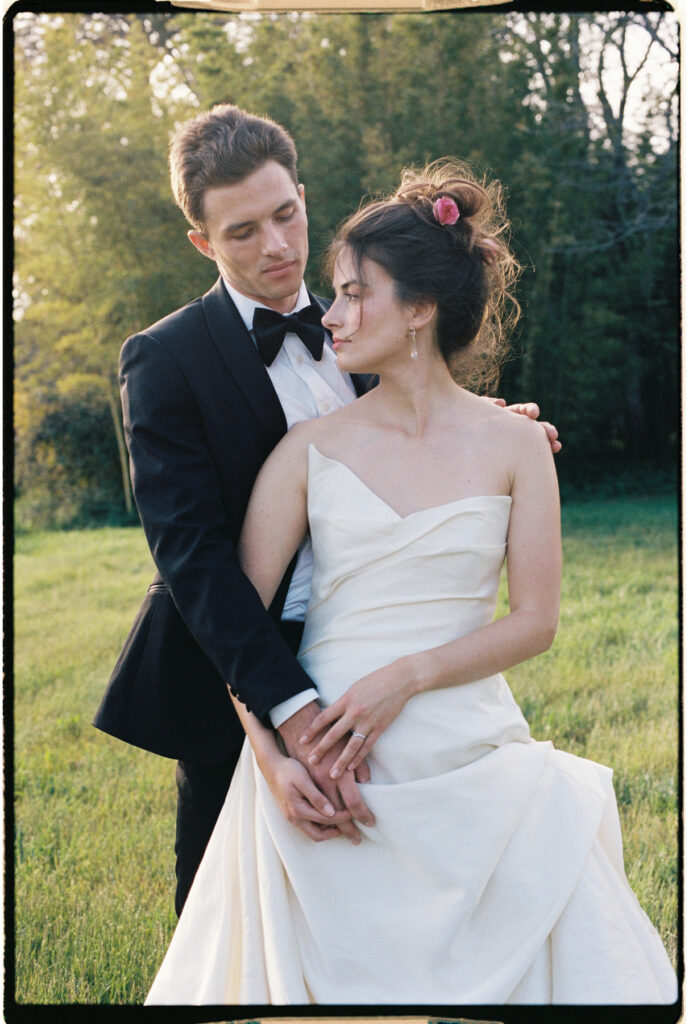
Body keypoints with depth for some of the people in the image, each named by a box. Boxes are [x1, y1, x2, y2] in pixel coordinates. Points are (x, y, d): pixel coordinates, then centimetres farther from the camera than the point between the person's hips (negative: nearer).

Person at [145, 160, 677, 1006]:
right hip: (323, 774, 0)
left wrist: (407, 677, -14)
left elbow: (535, 621, -1)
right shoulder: (312, 450, 0)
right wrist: (273, 753, -15)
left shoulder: (513, 444, 0)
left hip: (473, 764, 0)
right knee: (332, 976, 6)